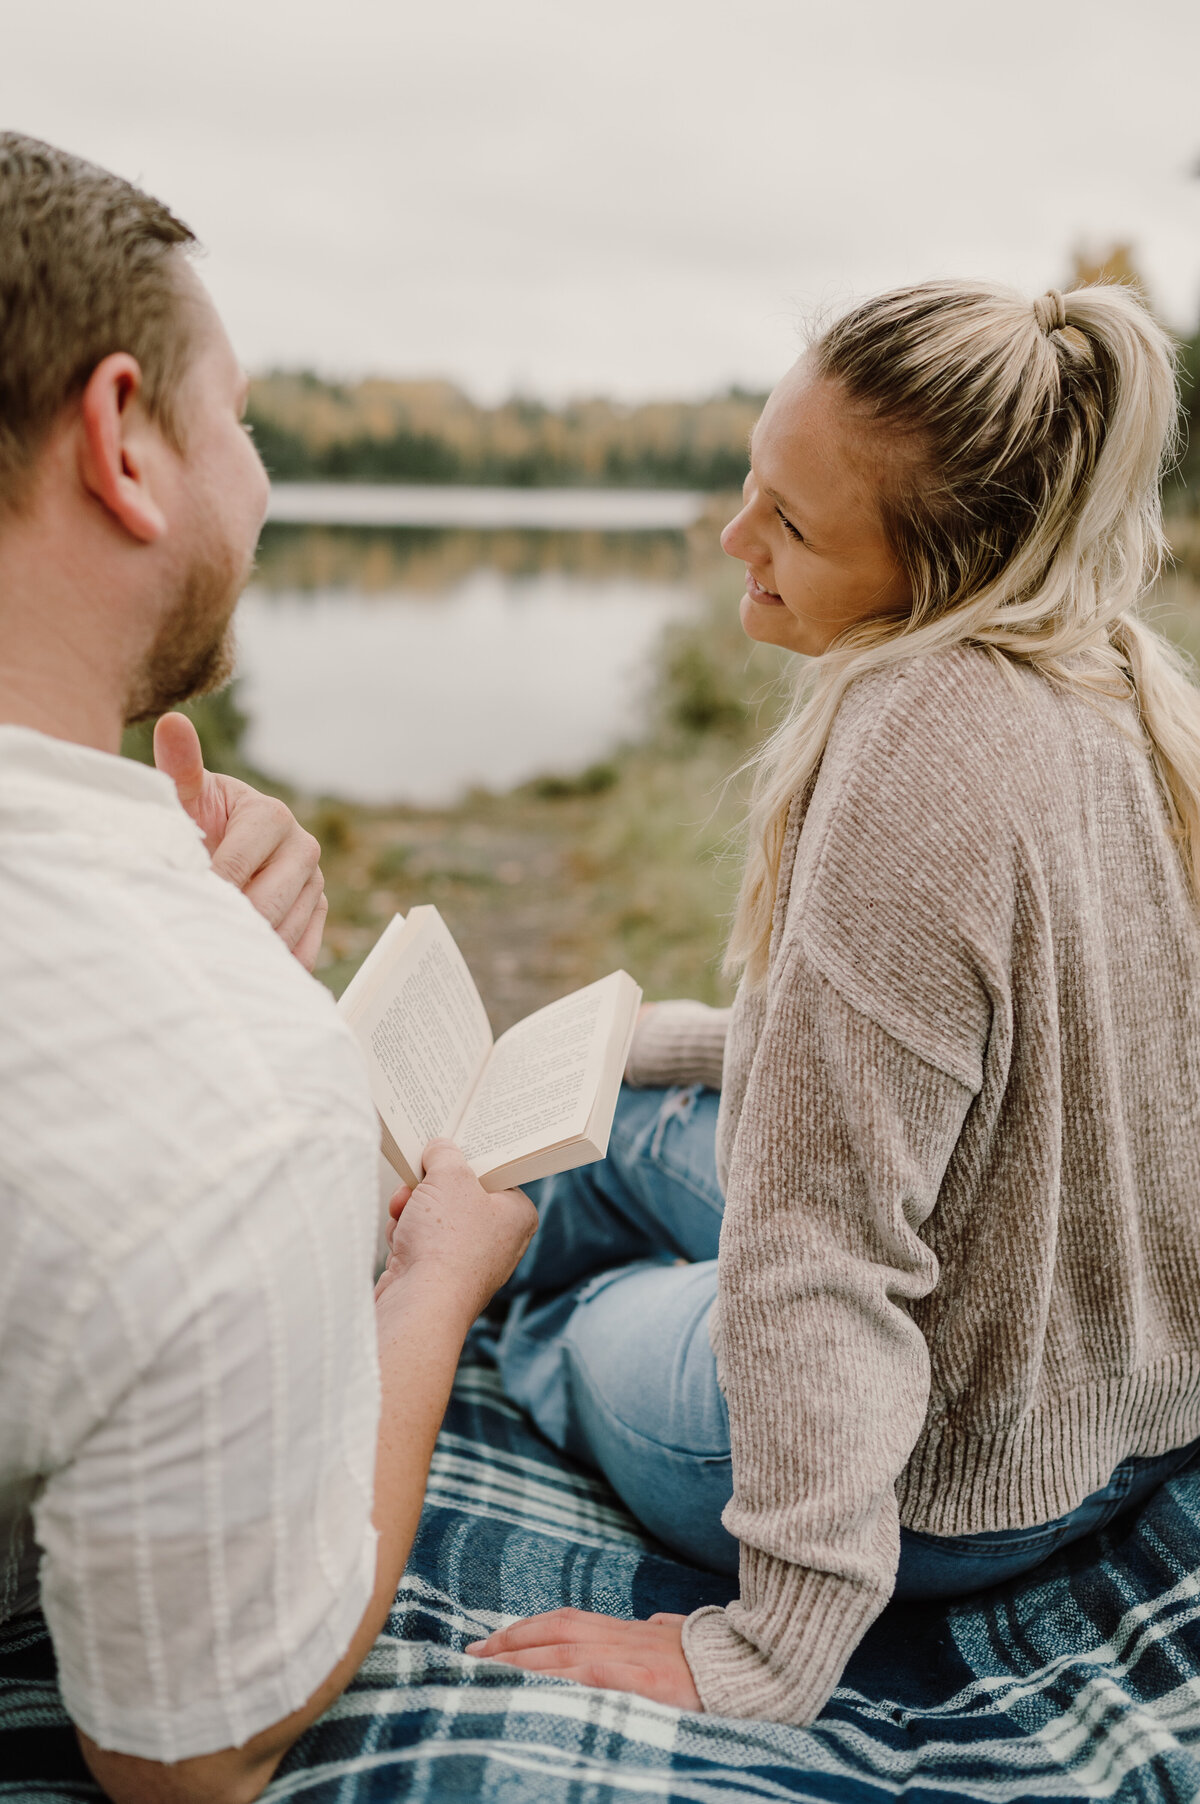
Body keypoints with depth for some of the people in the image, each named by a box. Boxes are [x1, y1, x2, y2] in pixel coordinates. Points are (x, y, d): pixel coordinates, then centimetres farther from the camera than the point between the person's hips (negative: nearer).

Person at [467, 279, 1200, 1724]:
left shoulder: (923, 749, -32)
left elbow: (826, 1231, -30)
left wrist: (768, 1658, -22)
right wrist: (657, 1040, 15)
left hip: (963, 1472, -8)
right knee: (613, 1119, 22)